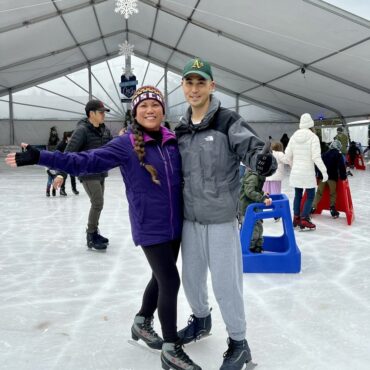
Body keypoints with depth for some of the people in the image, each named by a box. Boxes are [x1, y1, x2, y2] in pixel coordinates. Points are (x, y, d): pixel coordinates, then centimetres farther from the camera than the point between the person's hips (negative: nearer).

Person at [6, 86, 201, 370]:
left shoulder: (174, 141, 2)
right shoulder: (126, 144, -12)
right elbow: (86, 161, -16)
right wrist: (39, 157, -21)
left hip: (175, 225, 6)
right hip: (150, 227, -6)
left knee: (163, 278, 18)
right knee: (170, 281, -5)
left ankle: (142, 324, 44)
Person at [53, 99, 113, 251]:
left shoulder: (104, 130, 5)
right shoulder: (82, 130, -18)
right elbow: (69, 152, -24)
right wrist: (61, 173, -31)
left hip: (100, 173, 8)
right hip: (88, 174, -7)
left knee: (98, 203, 15)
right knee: (98, 203, -10)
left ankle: (93, 232, 32)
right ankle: (91, 237, 5)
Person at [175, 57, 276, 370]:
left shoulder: (228, 121, -10)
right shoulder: (181, 128, 7)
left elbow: (251, 147, -24)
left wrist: (263, 160, -44)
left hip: (221, 220, -5)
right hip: (190, 219, 6)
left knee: (225, 283, 2)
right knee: (191, 277, 19)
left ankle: (239, 344, 25)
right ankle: (201, 320, 47)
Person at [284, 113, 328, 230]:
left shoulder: (294, 136, 2)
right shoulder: (313, 137, -12)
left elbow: (287, 155, 5)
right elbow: (316, 157, -17)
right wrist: (324, 171, -10)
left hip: (295, 172, 5)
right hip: (308, 172, -5)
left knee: (298, 195, 16)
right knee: (310, 196, 6)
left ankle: (296, 219, 21)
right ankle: (304, 221, 3)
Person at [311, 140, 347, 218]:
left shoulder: (325, 154, 18)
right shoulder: (338, 154, 3)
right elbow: (341, 166, -6)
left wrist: (317, 174, 24)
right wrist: (343, 176, -1)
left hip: (322, 176, 4)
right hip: (332, 176, -3)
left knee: (319, 192, 8)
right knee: (333, 193, 8)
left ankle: (313, 207, -1)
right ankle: (332, 208, 0)